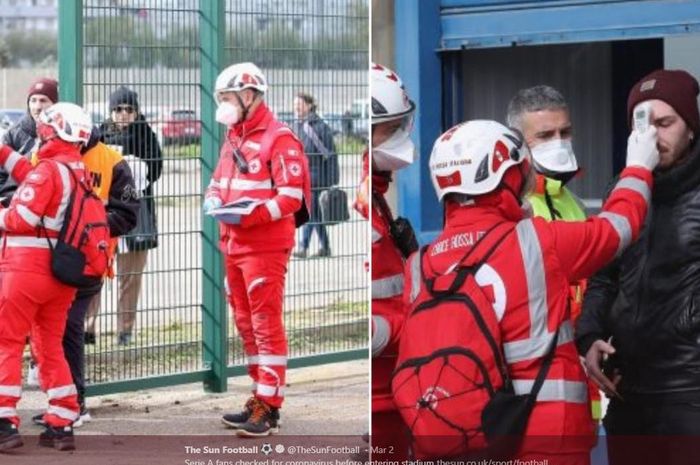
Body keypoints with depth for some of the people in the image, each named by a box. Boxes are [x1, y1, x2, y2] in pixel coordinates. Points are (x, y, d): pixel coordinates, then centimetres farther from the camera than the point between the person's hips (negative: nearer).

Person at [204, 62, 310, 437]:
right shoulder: (233, 137, 16)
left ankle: (269, 409, -5)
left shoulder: (278, 138, -12)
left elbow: (292, 195, -18)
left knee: (267, 325, -7)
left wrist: (251, 214, -25)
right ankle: (261, 397, 25)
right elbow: (219, 179, 25)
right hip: (233, 246, 9)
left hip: (265, 247, -9)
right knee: (246, 324, 15)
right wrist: (214, 198, 2)